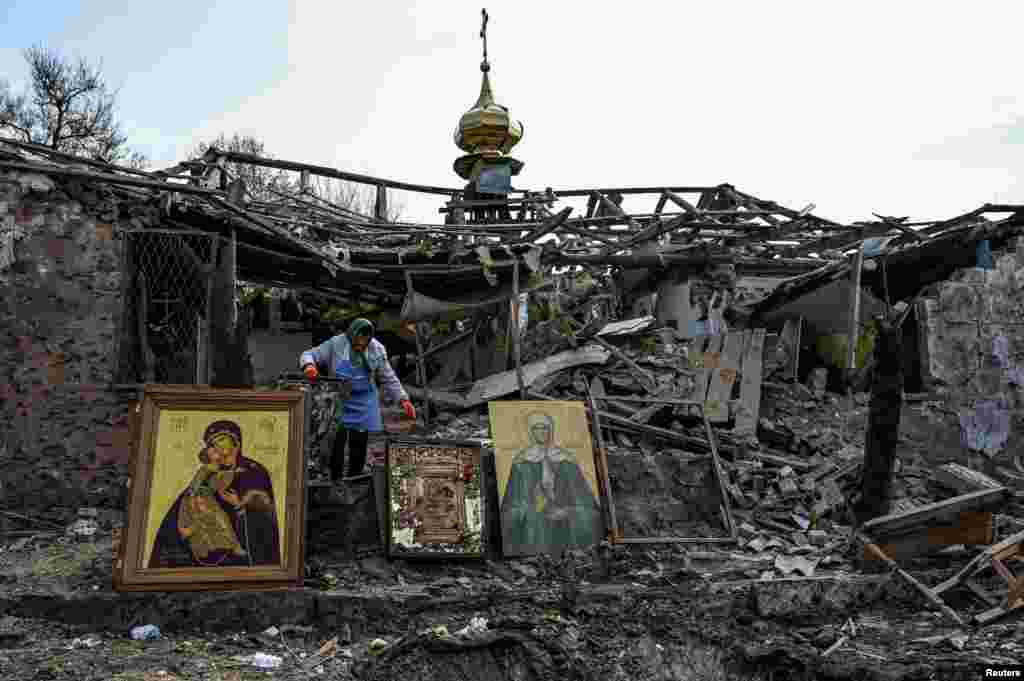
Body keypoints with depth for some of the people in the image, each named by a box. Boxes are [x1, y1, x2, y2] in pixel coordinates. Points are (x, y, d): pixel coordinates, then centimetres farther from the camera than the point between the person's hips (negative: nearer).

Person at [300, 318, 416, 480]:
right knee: (336, 445, -5)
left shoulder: (377, 350, -7)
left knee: (359, 447, 7)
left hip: (363, 406, 2)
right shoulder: (336, 344, -12)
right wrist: (309, 366, -30)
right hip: (338, 404, -1)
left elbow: (389, 379, 2)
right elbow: (309, 355, -6)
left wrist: (403, 399, -8)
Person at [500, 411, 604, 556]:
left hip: (562, 521, 1)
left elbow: (580, 496, 3)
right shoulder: (522, 460, 2)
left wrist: (566, 511, -13)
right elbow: (515, 500, 1)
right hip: (533, 524, -1)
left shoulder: (566, 459, 5)